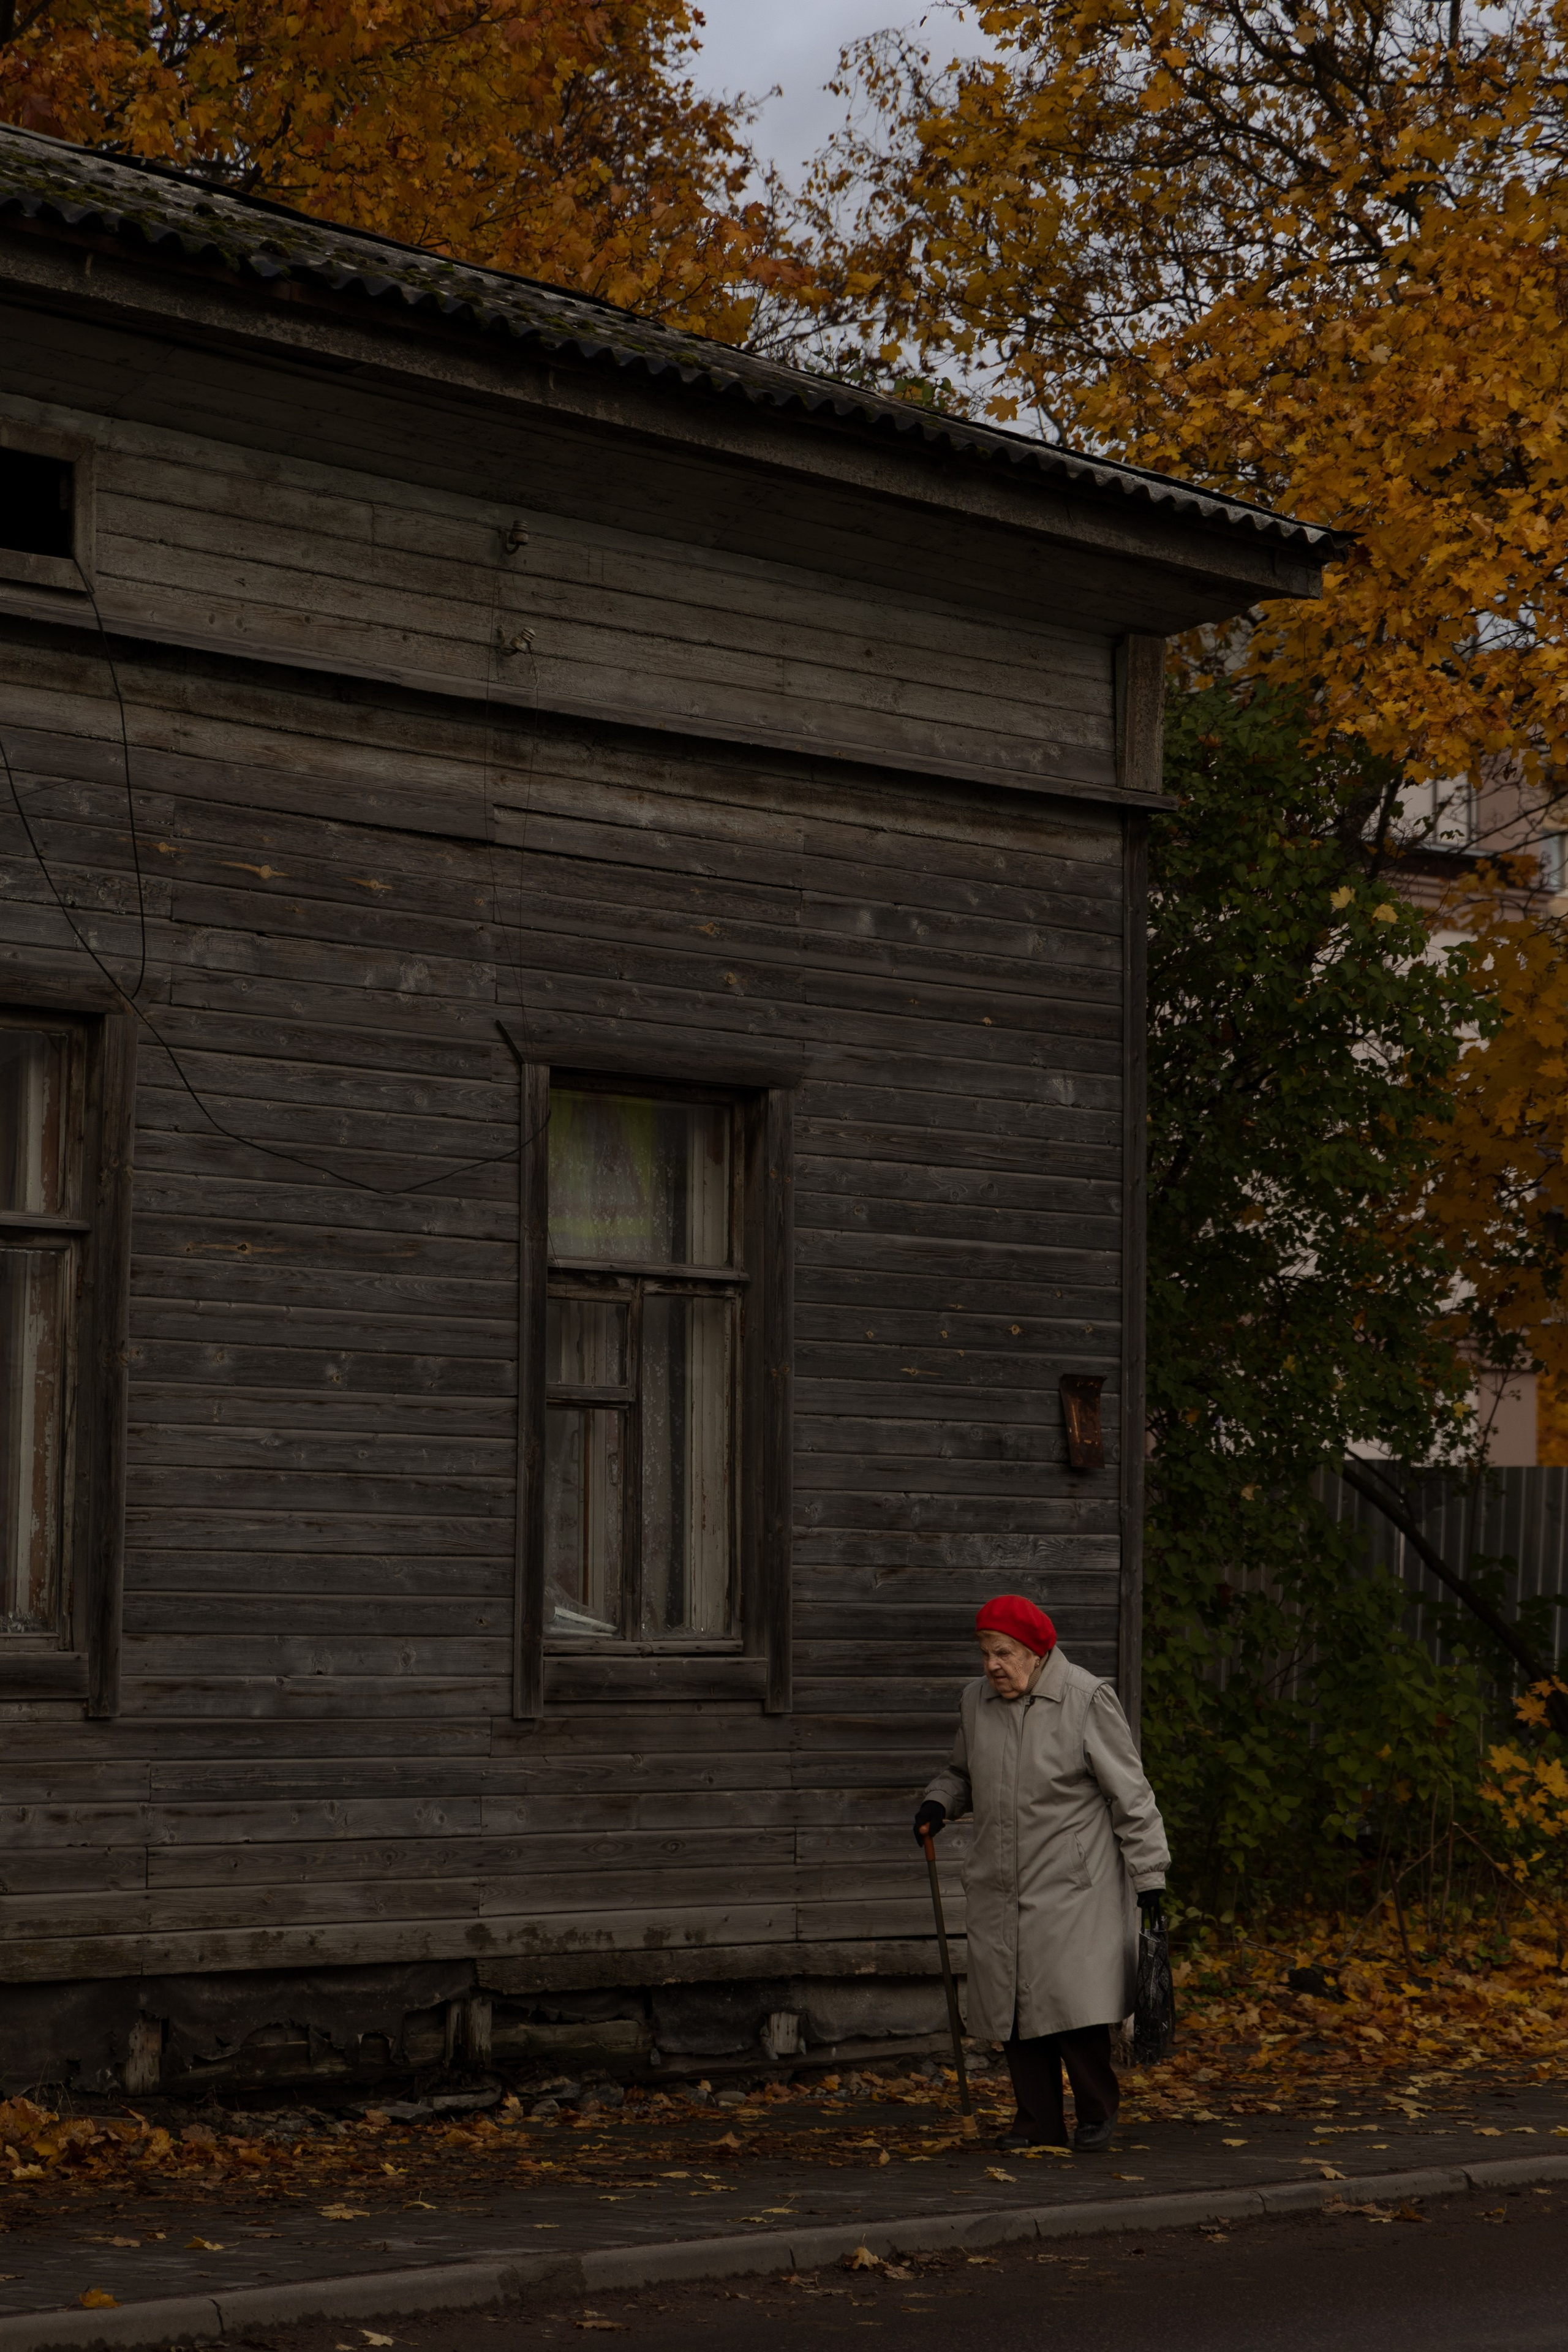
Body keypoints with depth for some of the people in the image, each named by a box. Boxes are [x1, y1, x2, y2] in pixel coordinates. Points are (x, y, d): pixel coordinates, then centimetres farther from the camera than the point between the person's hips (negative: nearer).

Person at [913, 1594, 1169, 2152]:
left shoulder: (1087, 1700, -8)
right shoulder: (976, 1701, 8)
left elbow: (1129, 1793, -6)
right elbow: (963, 1772, 25)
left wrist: (1149, 1873, -9)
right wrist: (938, 1802, 3)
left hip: (1072, 1885, -5)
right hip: (1000, 1887, 5)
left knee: (1072, 1998, -12)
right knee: (1012, 2002, 3)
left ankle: (1096, 2113, 7)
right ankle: (1038, 2122, 13)